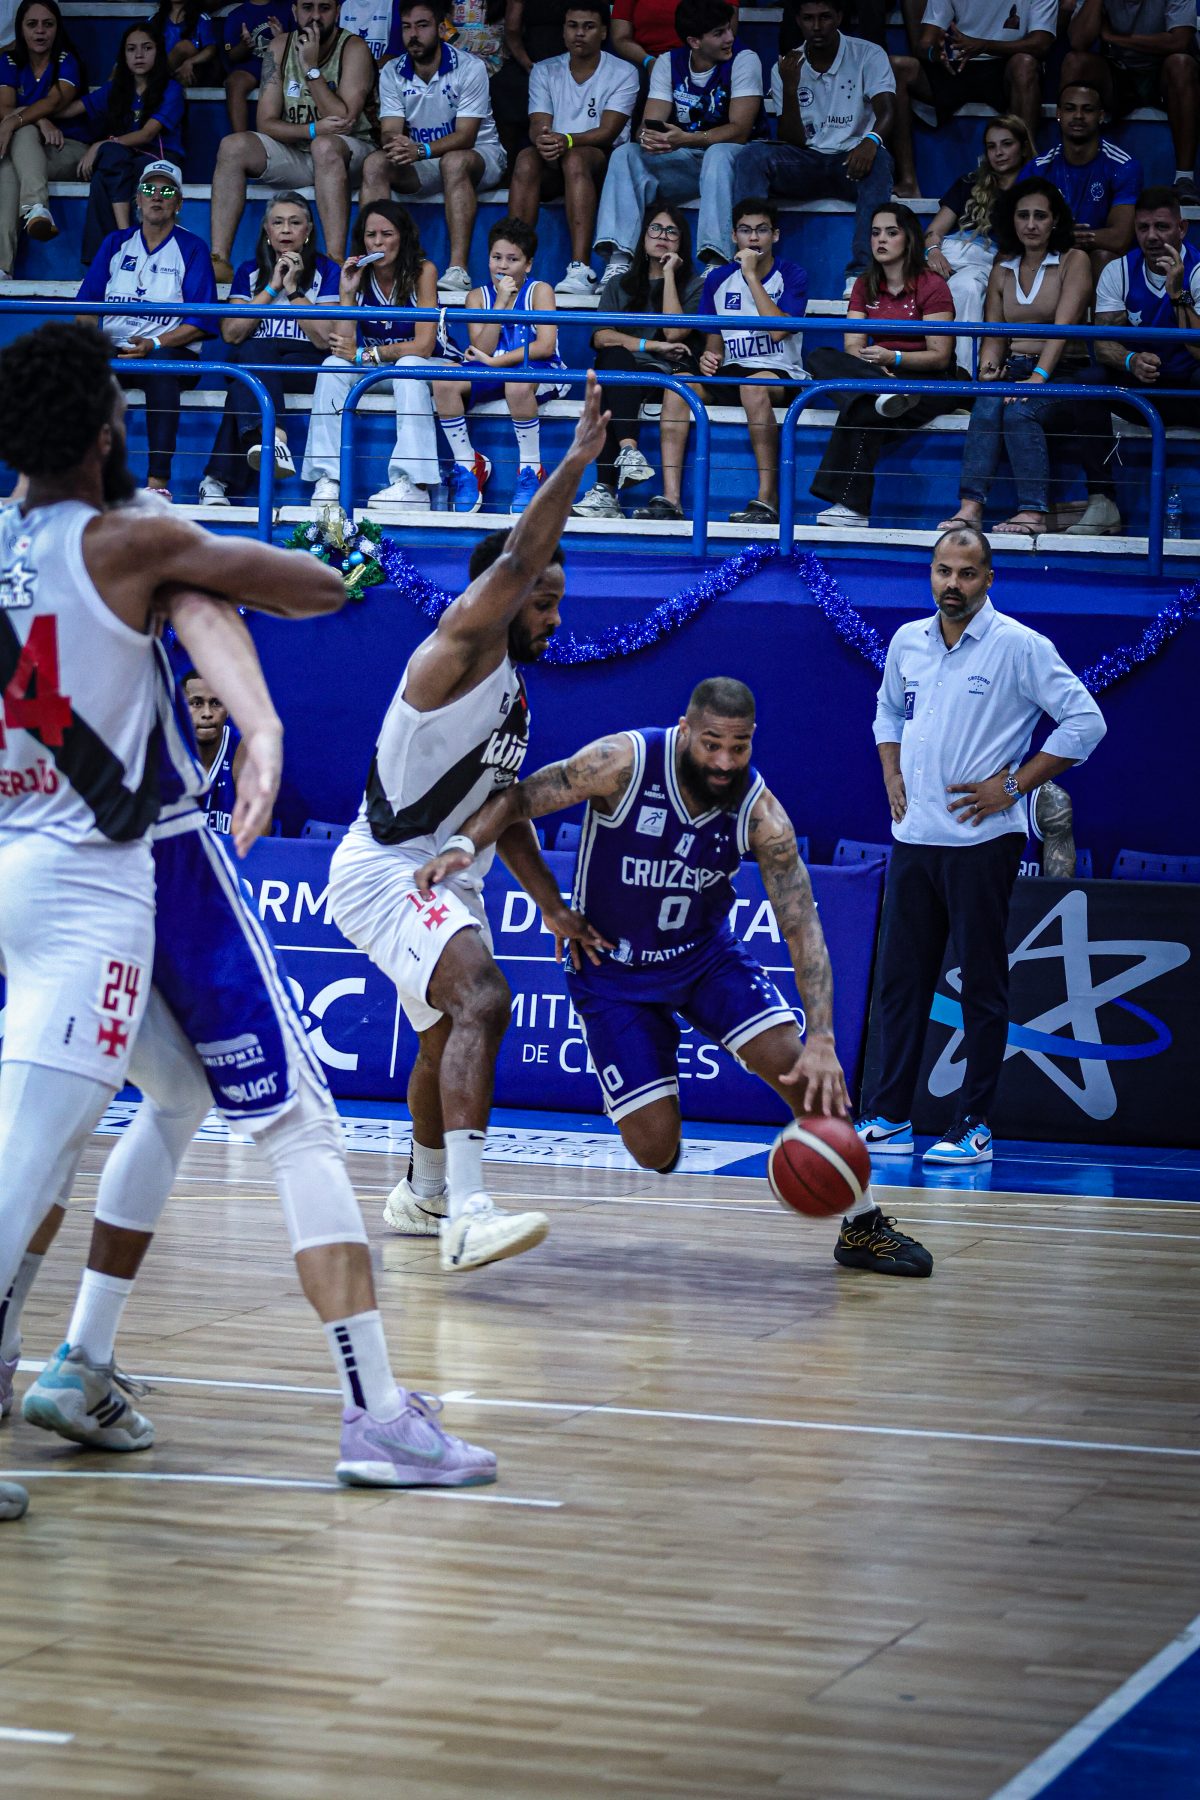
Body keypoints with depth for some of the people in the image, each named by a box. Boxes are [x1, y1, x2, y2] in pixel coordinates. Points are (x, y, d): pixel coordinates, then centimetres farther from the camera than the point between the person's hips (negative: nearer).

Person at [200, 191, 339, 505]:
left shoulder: (326, 271, 9)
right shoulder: (250, 272, 16)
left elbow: (325, 338, -4)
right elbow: (231, 333, 1)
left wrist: (293, 289, -7)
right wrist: (272, 288, -3)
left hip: (306, 365, -2)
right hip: (253, 360, 2)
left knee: (244, 385, -33)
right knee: (258, 349, -36)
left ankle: (218, 478, -43)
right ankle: (273, 435, -60)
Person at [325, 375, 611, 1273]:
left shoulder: (514, 690, 14)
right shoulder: (460, 649, -13)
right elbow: (516, 560, -29)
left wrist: (554, 906, 14)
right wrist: (577, 462, -27)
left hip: (443, 874, 10)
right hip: (384, 868, -10)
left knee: (448, 1033, 23)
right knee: (483, 999, -28)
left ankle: (424, 1194, 46)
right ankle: (466, 1216, -38)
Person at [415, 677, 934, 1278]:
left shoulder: (760, 813, -19)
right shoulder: (623, 763, -24)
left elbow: (803, 930, -19)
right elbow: (519, 798, -17)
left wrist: (822, 1039, -30)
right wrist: (464, 844, -38)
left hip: (705, 954, 2)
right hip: (614, 970, -2)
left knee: (798, 1066, -16)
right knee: (654, 1147, -12)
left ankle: (862, 1225, -1)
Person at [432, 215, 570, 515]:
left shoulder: (539, 290, -1)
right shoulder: (478, 296, 8)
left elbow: (545, 345, -14)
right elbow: (482, 350, -5)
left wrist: (494, 360, -16)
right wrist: (500, 302, -12)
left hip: (539, 372, -4)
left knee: (517, 384, -40)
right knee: (444, 381, -25)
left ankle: (531, 470, -22)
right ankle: (468, 465, -11)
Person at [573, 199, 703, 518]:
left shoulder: (694, 285, 14)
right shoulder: (620, 286, 20)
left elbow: (675, 331, -7)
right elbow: (601, 337, 2)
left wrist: (669, 274, -2)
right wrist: (653, 346, -10)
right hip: (621, 373, 2)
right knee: (614, 355, -35)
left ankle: (605, 489, -45)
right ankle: (628, 449, -52)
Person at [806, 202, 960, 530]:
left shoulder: (931, 286, -4)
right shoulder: (865, 286, 13)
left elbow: (941, 356, -10)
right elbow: (853, 347, 1)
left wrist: (893, 358, -26)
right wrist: (874, 368, -22)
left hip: (927, 383, -6)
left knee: (861, 410, -35)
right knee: (818, 357, -21)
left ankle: (850, 506, -37)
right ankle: (883, 391, -44)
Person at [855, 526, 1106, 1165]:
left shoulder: (1020, 646, -8)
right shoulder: (907, 641, 9)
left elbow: (1085, 722, -7)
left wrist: (1013, 784, -10)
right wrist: (892, 774, 10)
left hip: (982, 841, -5)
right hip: (912, 837, 5)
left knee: (982, 985, -1)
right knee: (899, 980, 6)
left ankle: (974, 1126, 4)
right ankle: (887, 1118, 11)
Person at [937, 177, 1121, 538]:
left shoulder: (1073, 261, 1)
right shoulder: (1003, 269, 17)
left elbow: (1063, 328, -12)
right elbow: (994, 334, 12)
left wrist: (1038, 377, -26)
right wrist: (988, 367, -12)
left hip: (1064, 373, -3)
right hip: (1015, 371, 4)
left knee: (1019, 410, -34)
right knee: (987, 403, -30)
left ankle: (1033, 512, -38)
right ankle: (970, 506, -40)